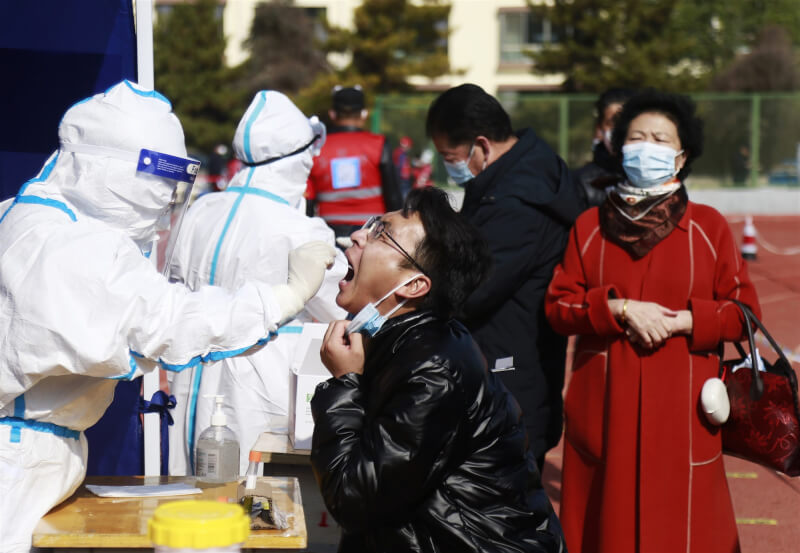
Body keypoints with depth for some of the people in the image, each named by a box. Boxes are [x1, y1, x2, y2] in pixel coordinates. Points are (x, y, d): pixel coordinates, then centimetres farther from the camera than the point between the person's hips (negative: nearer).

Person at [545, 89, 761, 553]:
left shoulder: (708, 226, 3)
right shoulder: (590, 226, 8)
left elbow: (743, 310, 2)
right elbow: (559, 305, 4)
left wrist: (684, 321, -14)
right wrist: (620, 310, -12)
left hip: (681, 409, -1)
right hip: (604, 408, 1)